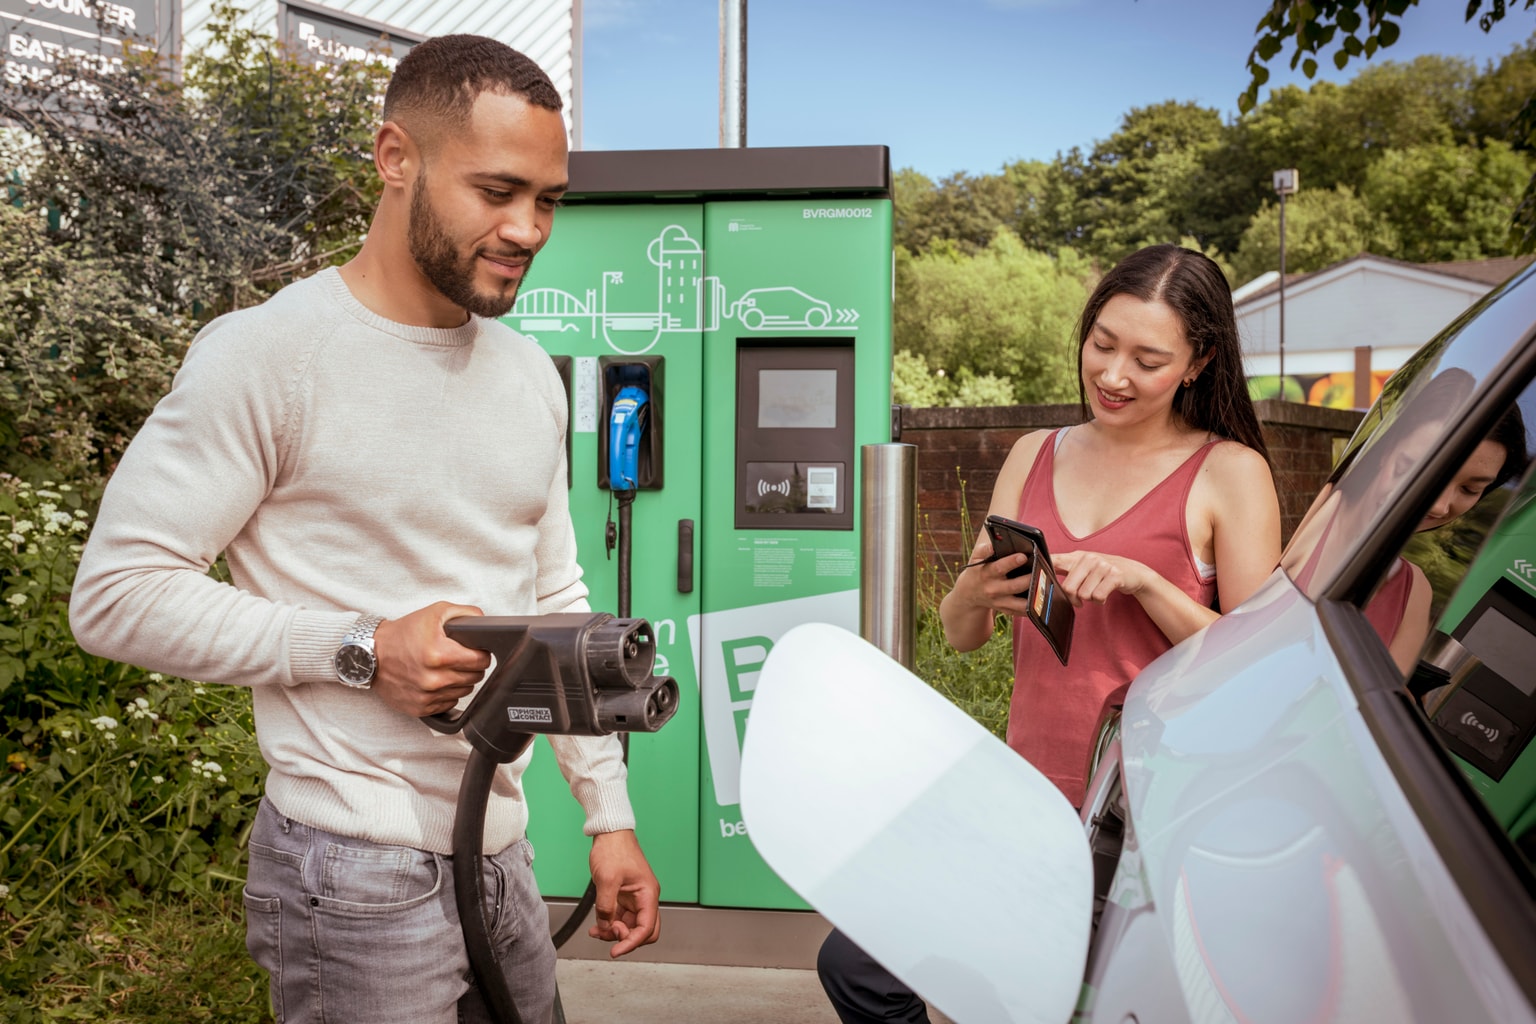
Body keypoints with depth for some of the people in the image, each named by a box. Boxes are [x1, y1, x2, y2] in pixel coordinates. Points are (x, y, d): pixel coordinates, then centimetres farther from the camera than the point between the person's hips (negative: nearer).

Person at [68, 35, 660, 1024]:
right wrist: (364, 650, -20)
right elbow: (116, 594, -13)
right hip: (359, 874, -6)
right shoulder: (267, 355, -13)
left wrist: (610, 815, 11)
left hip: (503, 856, 7)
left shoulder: (531, 375, 7)